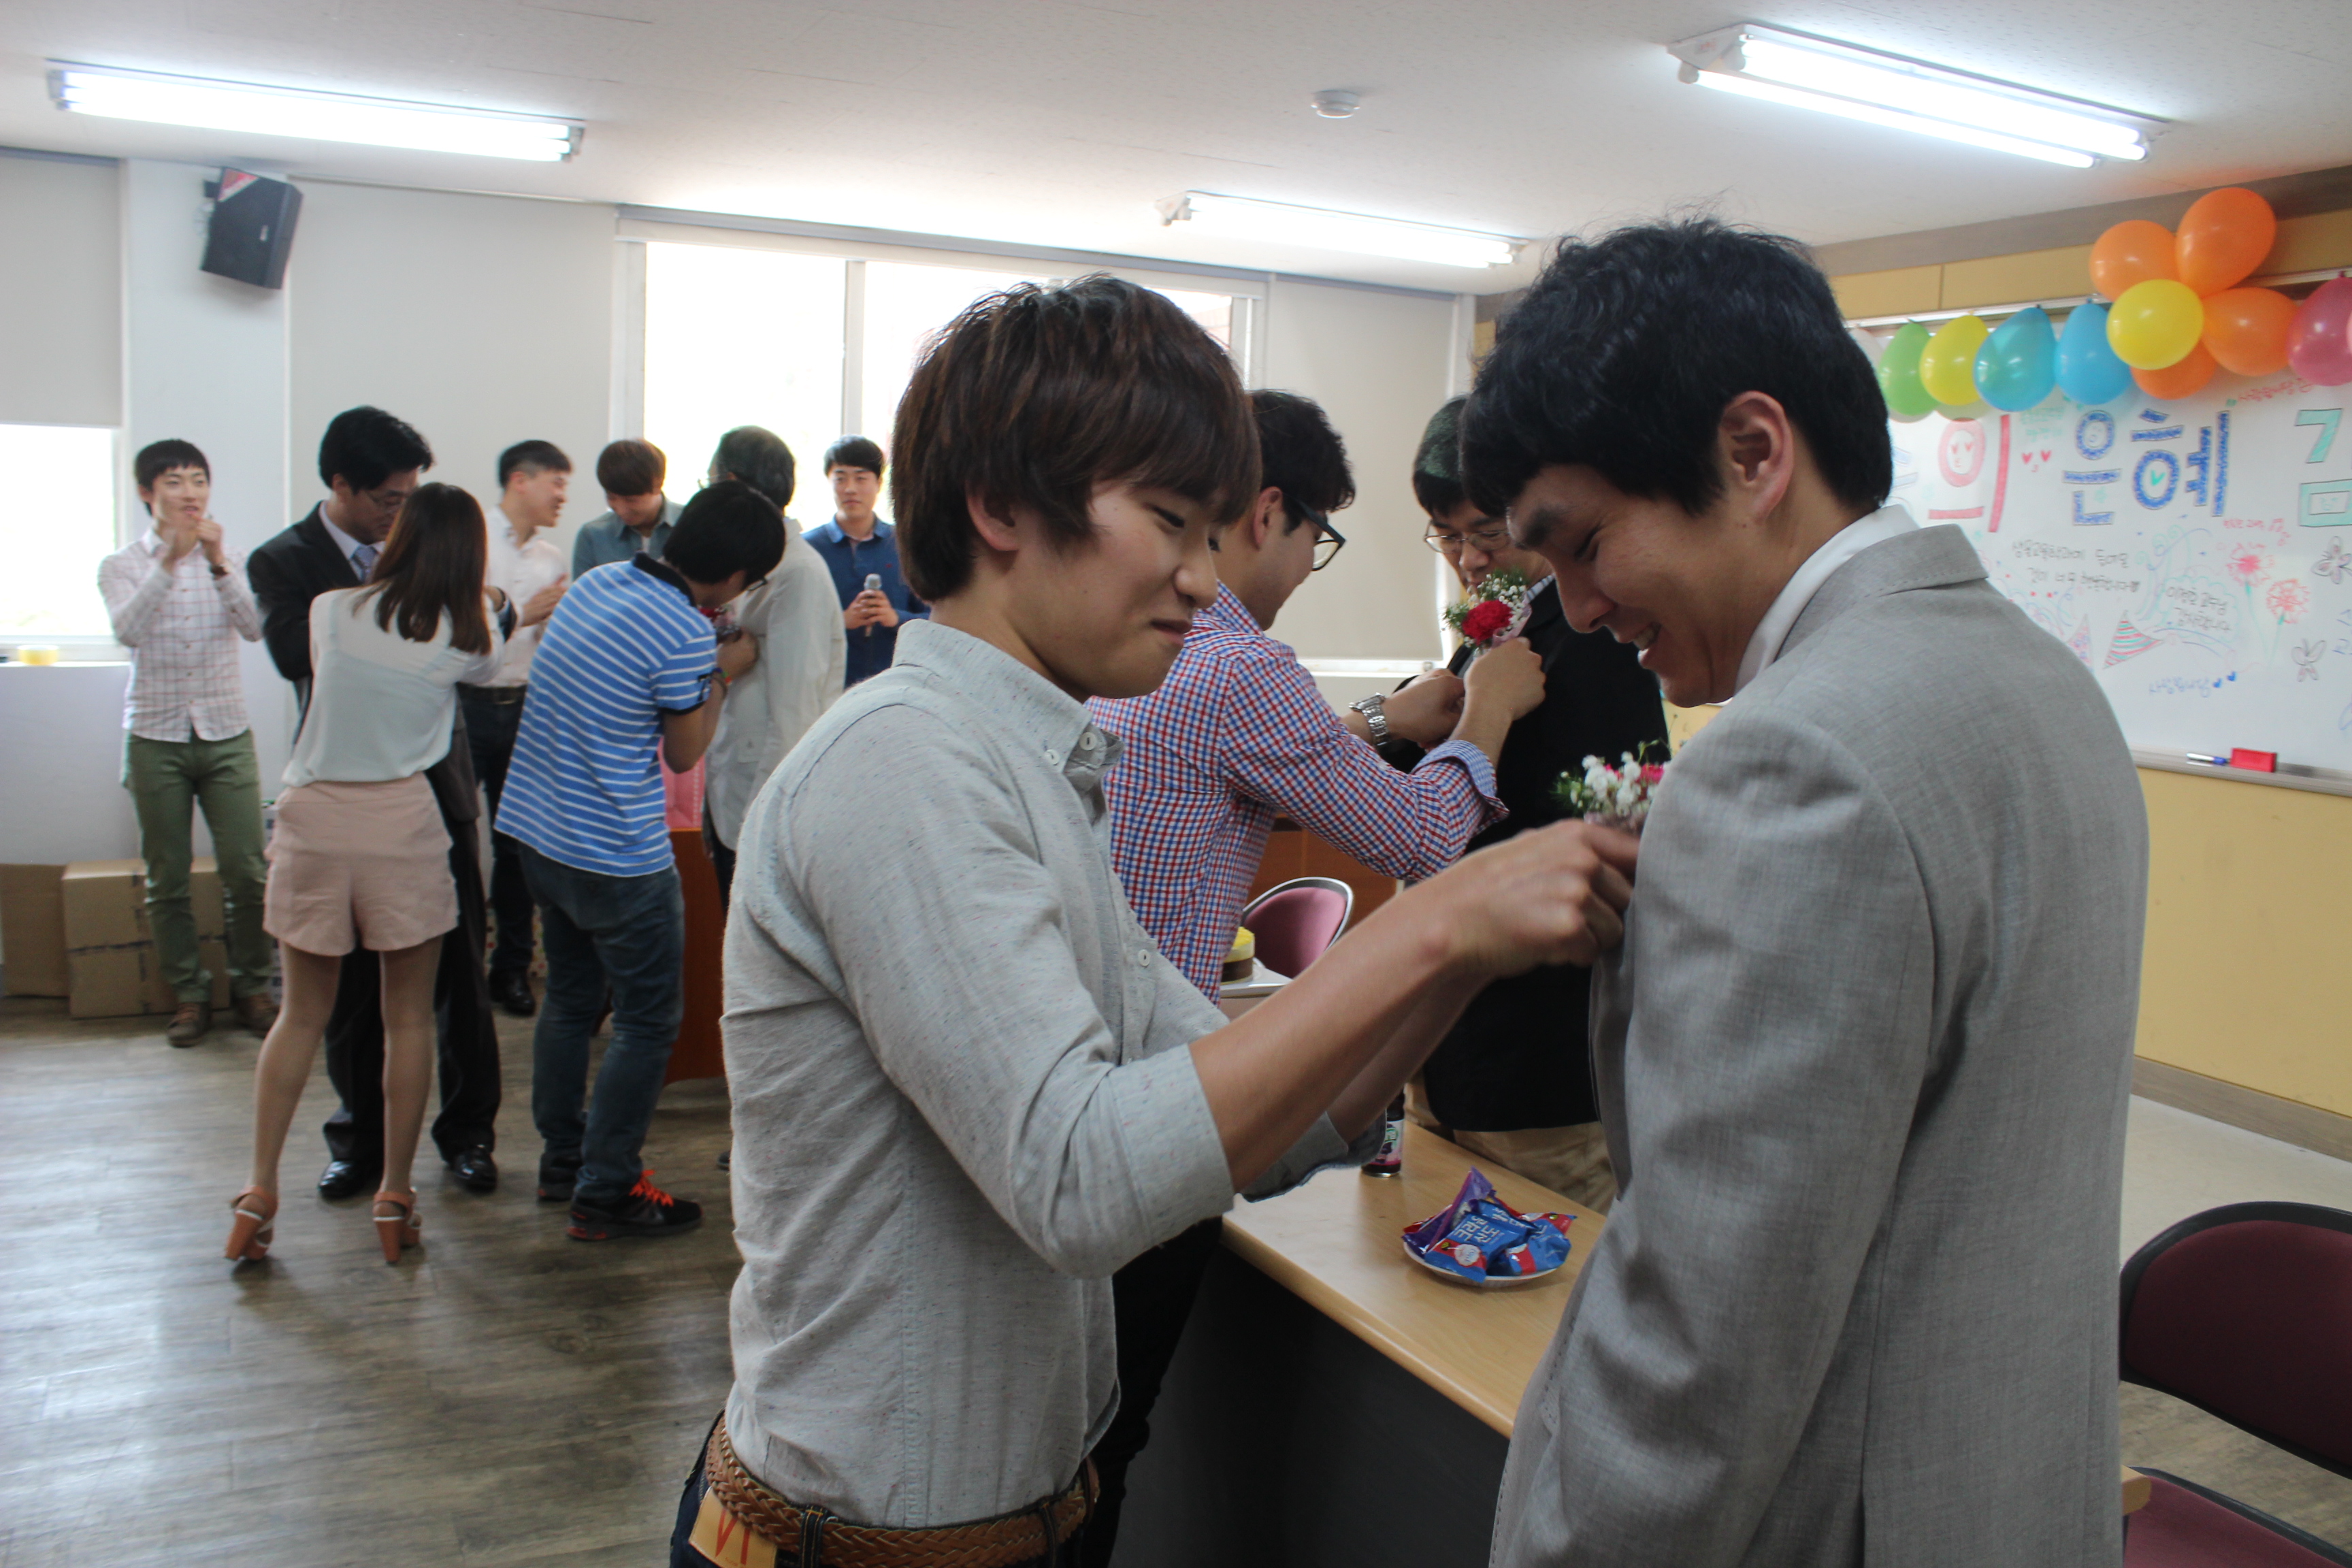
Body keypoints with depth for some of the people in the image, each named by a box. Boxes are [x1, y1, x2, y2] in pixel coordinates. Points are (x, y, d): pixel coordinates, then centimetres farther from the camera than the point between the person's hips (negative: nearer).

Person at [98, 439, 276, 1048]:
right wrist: (168, 561, -24)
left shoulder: (229, 560, 7)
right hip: (156, 737, 0)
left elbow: (254, 628, -10)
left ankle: (251, 986, 13)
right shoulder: (123, 565, 3)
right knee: (168, 878, 4)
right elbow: (128, 631, -17)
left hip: (226, 732, 1)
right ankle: (188, 994, 17)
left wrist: (218, 563, -23)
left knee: (247, 872, -4)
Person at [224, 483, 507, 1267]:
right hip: (402, 821, -2)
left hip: (313, 818, 2)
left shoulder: (330, 609, 2)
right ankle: (395, 1199, 15)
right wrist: (482, 600, 40)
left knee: (302, 1014, 14)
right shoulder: (463, 637, -2)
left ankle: (259, 1190, 13)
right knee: (408, 1018, 10)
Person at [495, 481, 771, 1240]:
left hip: (537, 829, 9)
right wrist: (722, 673, 3)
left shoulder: (597, 580, 4)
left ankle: (561, 1161, 33)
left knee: (569, 998, 20)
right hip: (617, 856, -9)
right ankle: (606, 1192, 9)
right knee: (649, 1017, 3)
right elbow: (683, 753, -8)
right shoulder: (686, 635, -20)